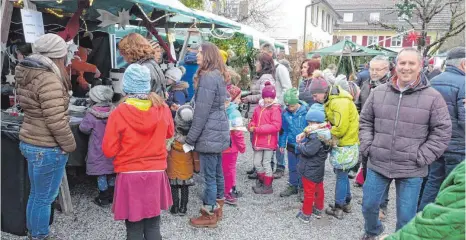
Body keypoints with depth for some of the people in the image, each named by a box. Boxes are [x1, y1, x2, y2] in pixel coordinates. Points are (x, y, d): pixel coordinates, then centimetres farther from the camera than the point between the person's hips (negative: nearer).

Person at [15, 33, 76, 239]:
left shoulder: (27, 74, 8)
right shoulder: (49, 79, -22)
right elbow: (56, 121, -24)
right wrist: (69, 145, -12)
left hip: (30, 142, 10)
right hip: (47, 148, -10)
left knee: (36, 195, 22)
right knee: (44, 198, 6)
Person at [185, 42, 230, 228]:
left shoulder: (208, 77, -18)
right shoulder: (218, 75, 13)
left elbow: (202, 113, -20)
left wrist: (190, 139, -14)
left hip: (209, 134, -10)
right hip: (218, 131, 10)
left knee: (209, 175, 1)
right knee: (217, 172, 18)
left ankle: (209, 216, 13)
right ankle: (217, 208, 31)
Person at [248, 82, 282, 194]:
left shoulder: (275, 109, -12)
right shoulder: (258, 108, 8)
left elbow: (276, 126, -20)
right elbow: (254, 120, 18)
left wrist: (258, 129, -22)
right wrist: (251, 126, -7)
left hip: (269, 142, -6)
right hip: (258, 141, 6)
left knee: (266, 163, 4)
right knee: (257, 163, 14)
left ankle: (268, 186, 19)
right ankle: (261, 181, 35)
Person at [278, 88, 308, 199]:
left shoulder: (306, 112, -16)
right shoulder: (285, 113, -4)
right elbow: (284, 130, 5)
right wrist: (282, 144, 7)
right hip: (291, 146, 3)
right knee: (292, 168, 17)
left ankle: (302, 188, 25)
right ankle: (293, 186, 33)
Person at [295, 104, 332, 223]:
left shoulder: (316, 136, -28)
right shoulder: (323, 133, 3)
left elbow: (309, 151, -29)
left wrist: (300, 146, -13)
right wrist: (303, 144, -5)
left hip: (310, 170, -10)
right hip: (318, 169, 10)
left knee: (309, 192, 3)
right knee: (319, 189, 20)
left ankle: (306, 214, 16)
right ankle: (318, 210, 35)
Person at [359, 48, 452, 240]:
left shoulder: (433, 97, -6)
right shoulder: (378, 92, 1)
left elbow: (442, 131, -3)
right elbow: (365, 121, 11)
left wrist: (421, 157, -9)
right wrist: (367, 146, 0)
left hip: (411, 170, -2)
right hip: (377, 164, 3)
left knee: (406, 216, 10)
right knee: (368, 205, 16)